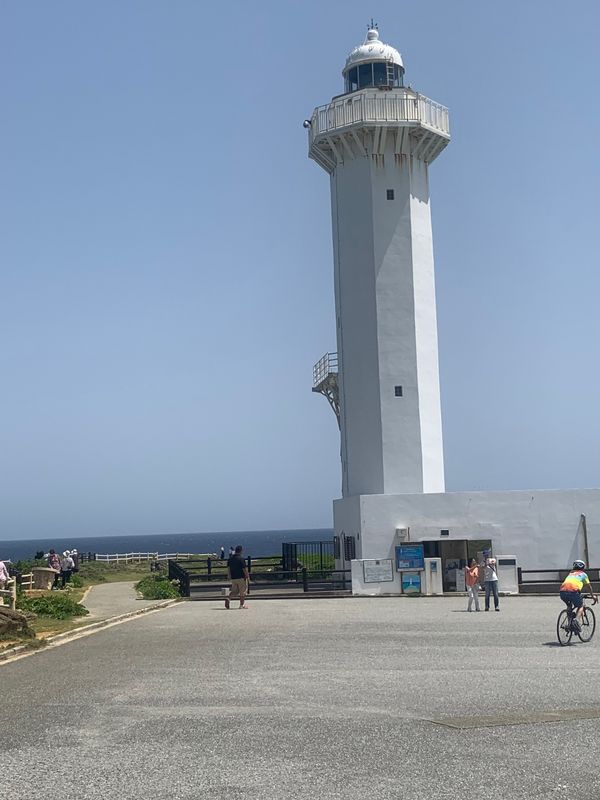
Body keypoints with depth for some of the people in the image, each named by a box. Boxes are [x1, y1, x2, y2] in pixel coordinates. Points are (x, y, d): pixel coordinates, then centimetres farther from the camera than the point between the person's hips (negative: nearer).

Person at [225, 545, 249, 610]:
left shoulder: (230, 558, 7)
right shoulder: (241, 558, -13)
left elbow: (228, 567, 10)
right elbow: (244, 568, -15)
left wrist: (229, 575, 15)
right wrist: (247, 576, -7)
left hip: (233, 577, 6)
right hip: (241, 577, -6)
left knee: (234, 591, 14)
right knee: (243, 591, 6)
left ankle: (228, 598, -11)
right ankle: (242, 604, 10)